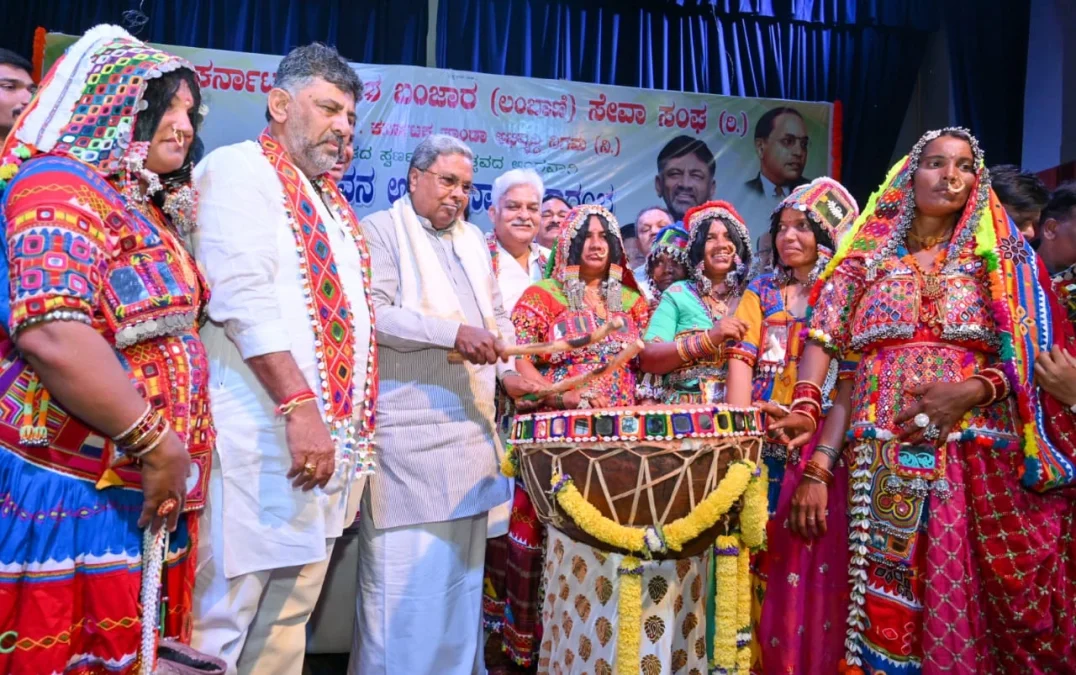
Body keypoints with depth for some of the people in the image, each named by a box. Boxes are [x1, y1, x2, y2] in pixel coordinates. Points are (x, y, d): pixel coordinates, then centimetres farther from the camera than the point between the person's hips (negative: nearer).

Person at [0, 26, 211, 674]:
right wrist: (159, 445, -22)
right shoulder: (60, 187, -12)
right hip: (74, 494, -8)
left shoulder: (146, 207, 15)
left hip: (141, 495, 9)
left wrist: (172, 456, 18)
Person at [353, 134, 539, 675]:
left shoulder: (472, 239, 19)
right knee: (406, 564, -4)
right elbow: (372, 313, -16)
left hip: (471, 421, 7)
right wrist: (453, 332, -24)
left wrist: (506, 369, 7)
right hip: (408, 425, -7)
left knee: (460, 560, 13)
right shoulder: (381, 230, -2)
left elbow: (497, 315, 23)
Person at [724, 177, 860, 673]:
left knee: (809, 586, 2)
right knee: (751, 577, 7)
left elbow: (850, 389, -9)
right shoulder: (761, 291, 12)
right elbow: (741, 363, -1)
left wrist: (817, 472, -19)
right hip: (760, 453, 3)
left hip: (821, 455, -2)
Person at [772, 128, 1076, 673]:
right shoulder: (868, 254, 11)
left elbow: (1025, 354, 3)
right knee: (888, 595, 2)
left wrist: (969, 392, -16)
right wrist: (804, 407, -15)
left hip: (978, 453, 0)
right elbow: (824, 335, 1)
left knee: (971, 598, 3)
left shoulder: (996, 256, 10)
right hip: (885, 453, 0)